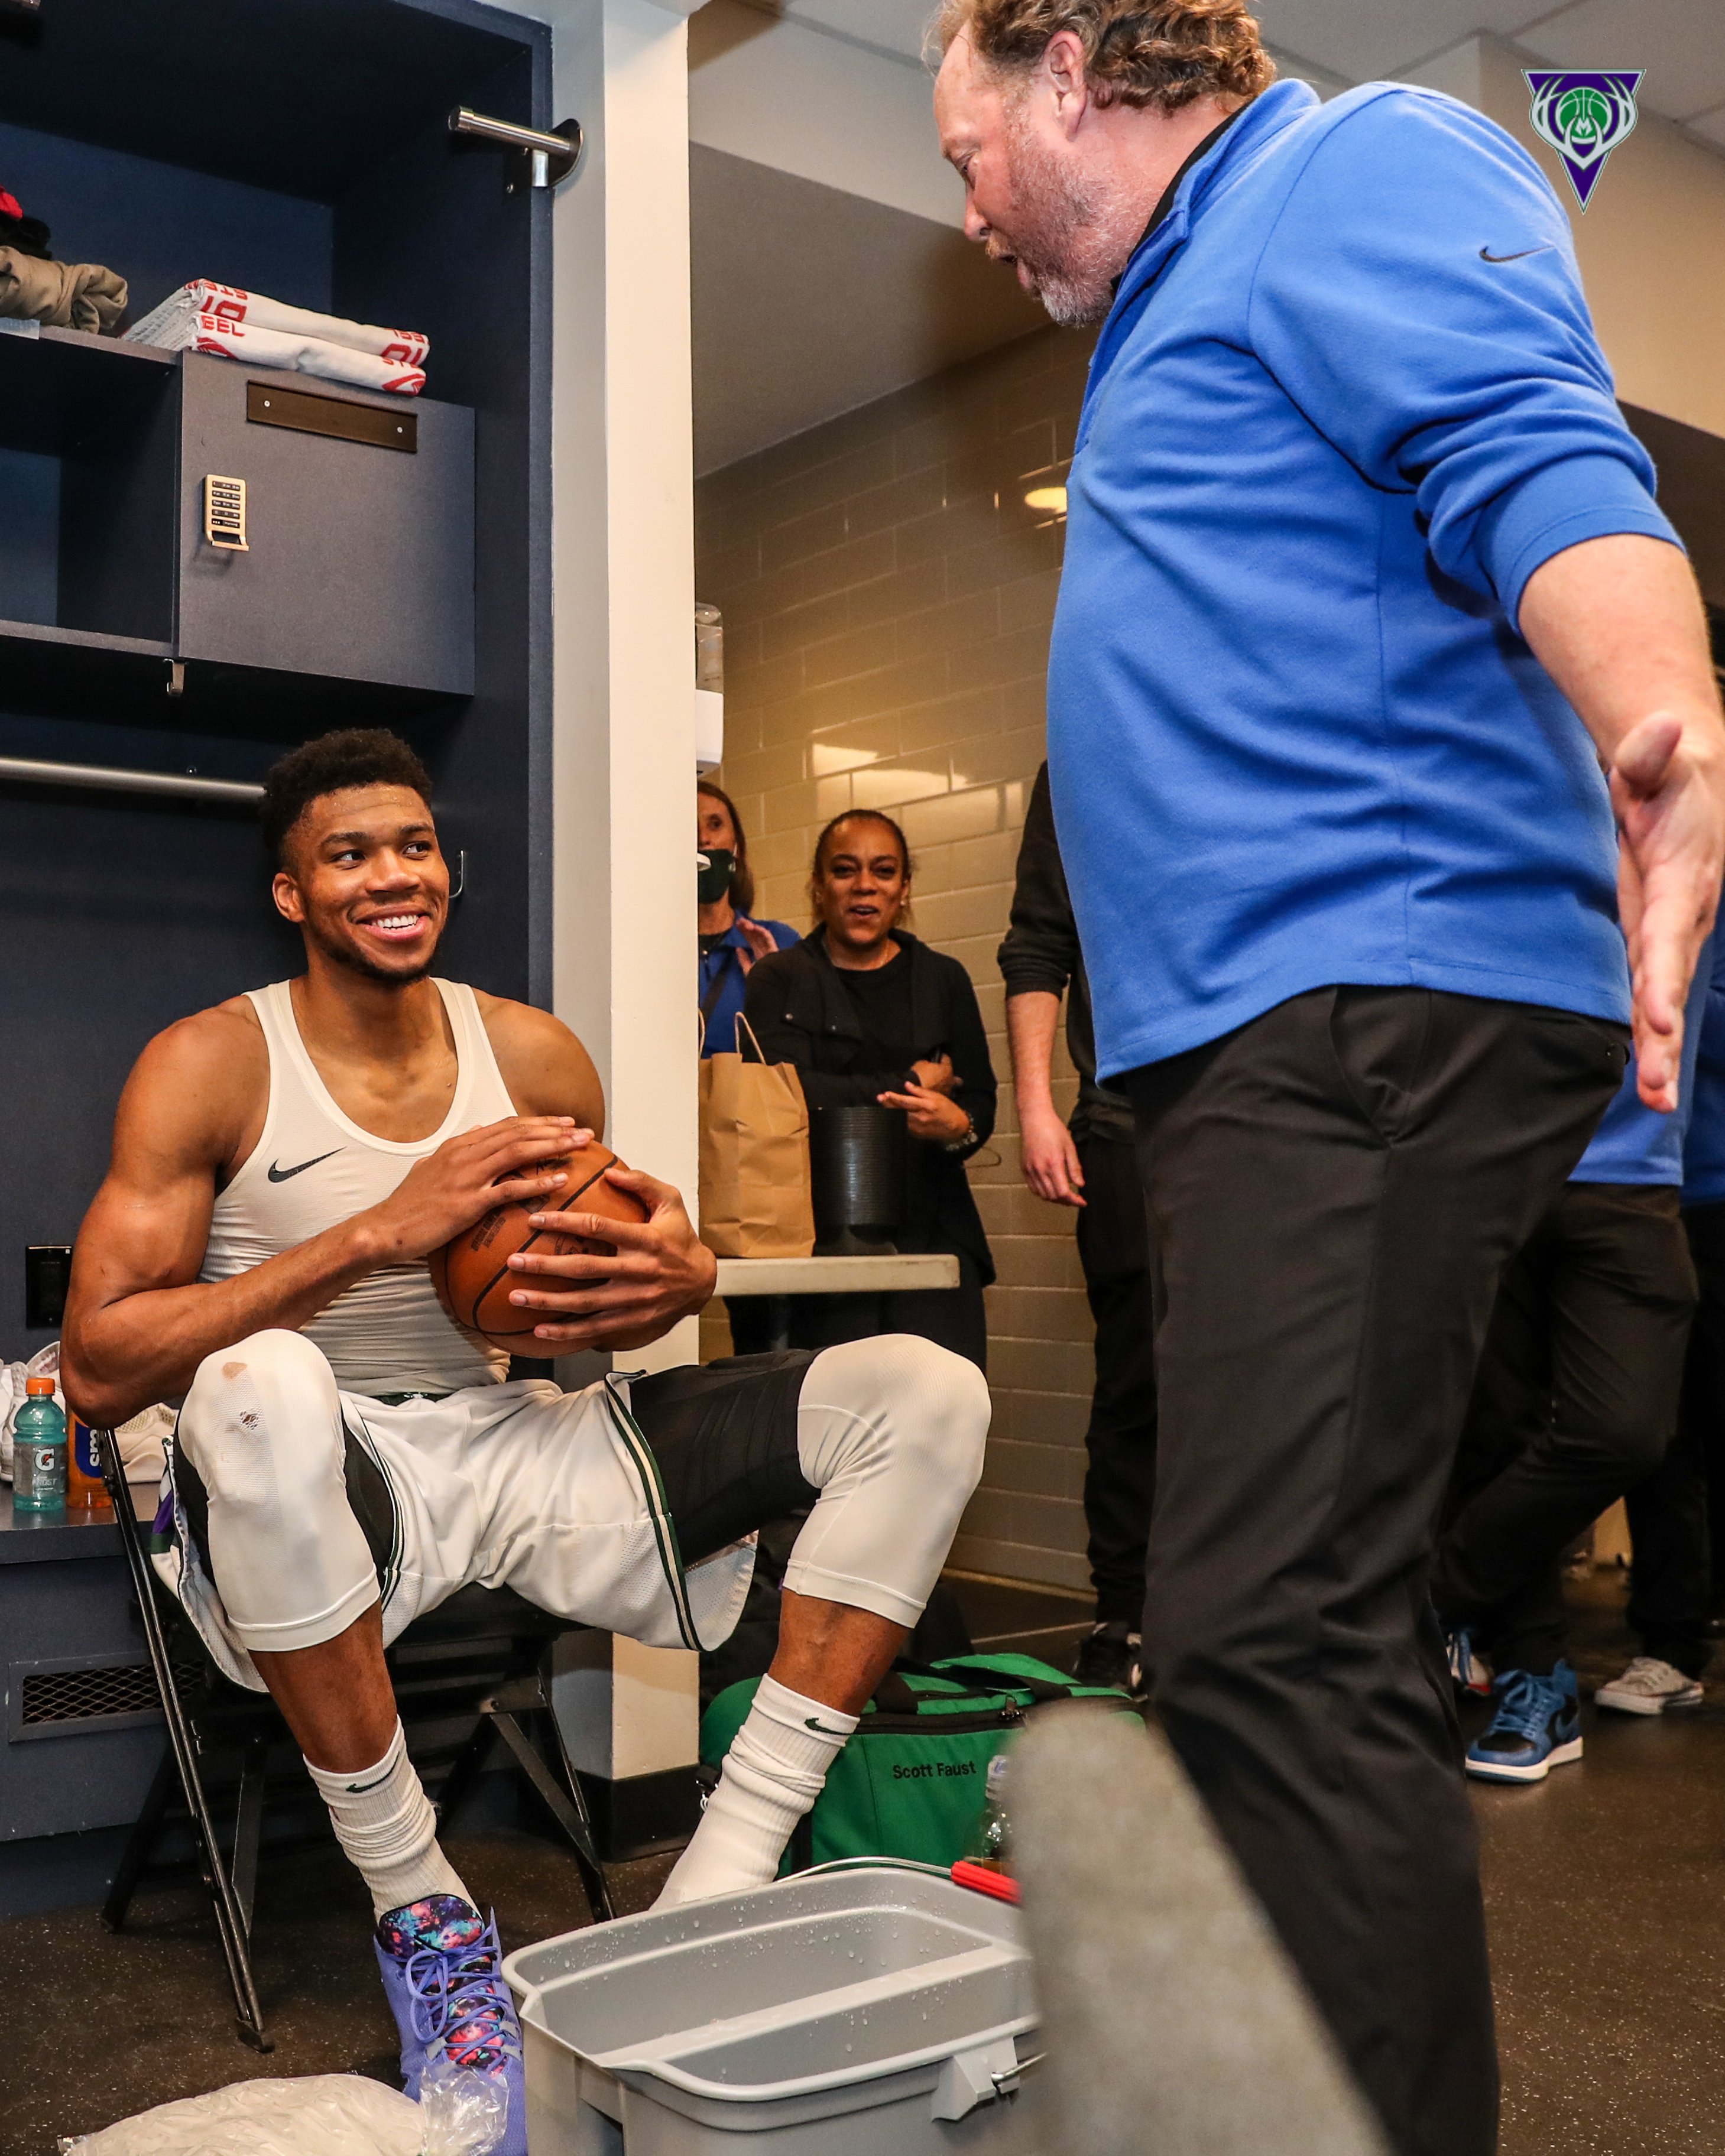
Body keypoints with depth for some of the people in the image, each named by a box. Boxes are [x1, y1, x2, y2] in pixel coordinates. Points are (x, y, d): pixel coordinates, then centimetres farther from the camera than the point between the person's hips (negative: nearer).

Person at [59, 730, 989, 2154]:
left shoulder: (532, 1056, 7)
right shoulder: (212, 1066, -5)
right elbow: (99, 1367, -14)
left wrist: (680, 1279, -11)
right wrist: (379, 1234, -21)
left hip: (513, 1451, 5)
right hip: (301, 1499, -4)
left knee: (923, 1395, -7)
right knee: (260, 1383, -42)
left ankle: (726, 1878, -12)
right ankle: (420, 1906, -21)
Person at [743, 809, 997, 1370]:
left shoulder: (943, 979, 17)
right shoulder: (781, 980, 10)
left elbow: (981, 1103, 11)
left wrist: (957, 1126, -13)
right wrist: (911, 1083, -1)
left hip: (932, 1233, 2)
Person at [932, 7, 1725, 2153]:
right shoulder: (1177, 309, 29)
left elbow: (1545, 467, -20)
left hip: (1371, 1005, -11)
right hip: (1267, 1024, 11)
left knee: (1265, 1635, -19)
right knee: (1288, 1616, 17)